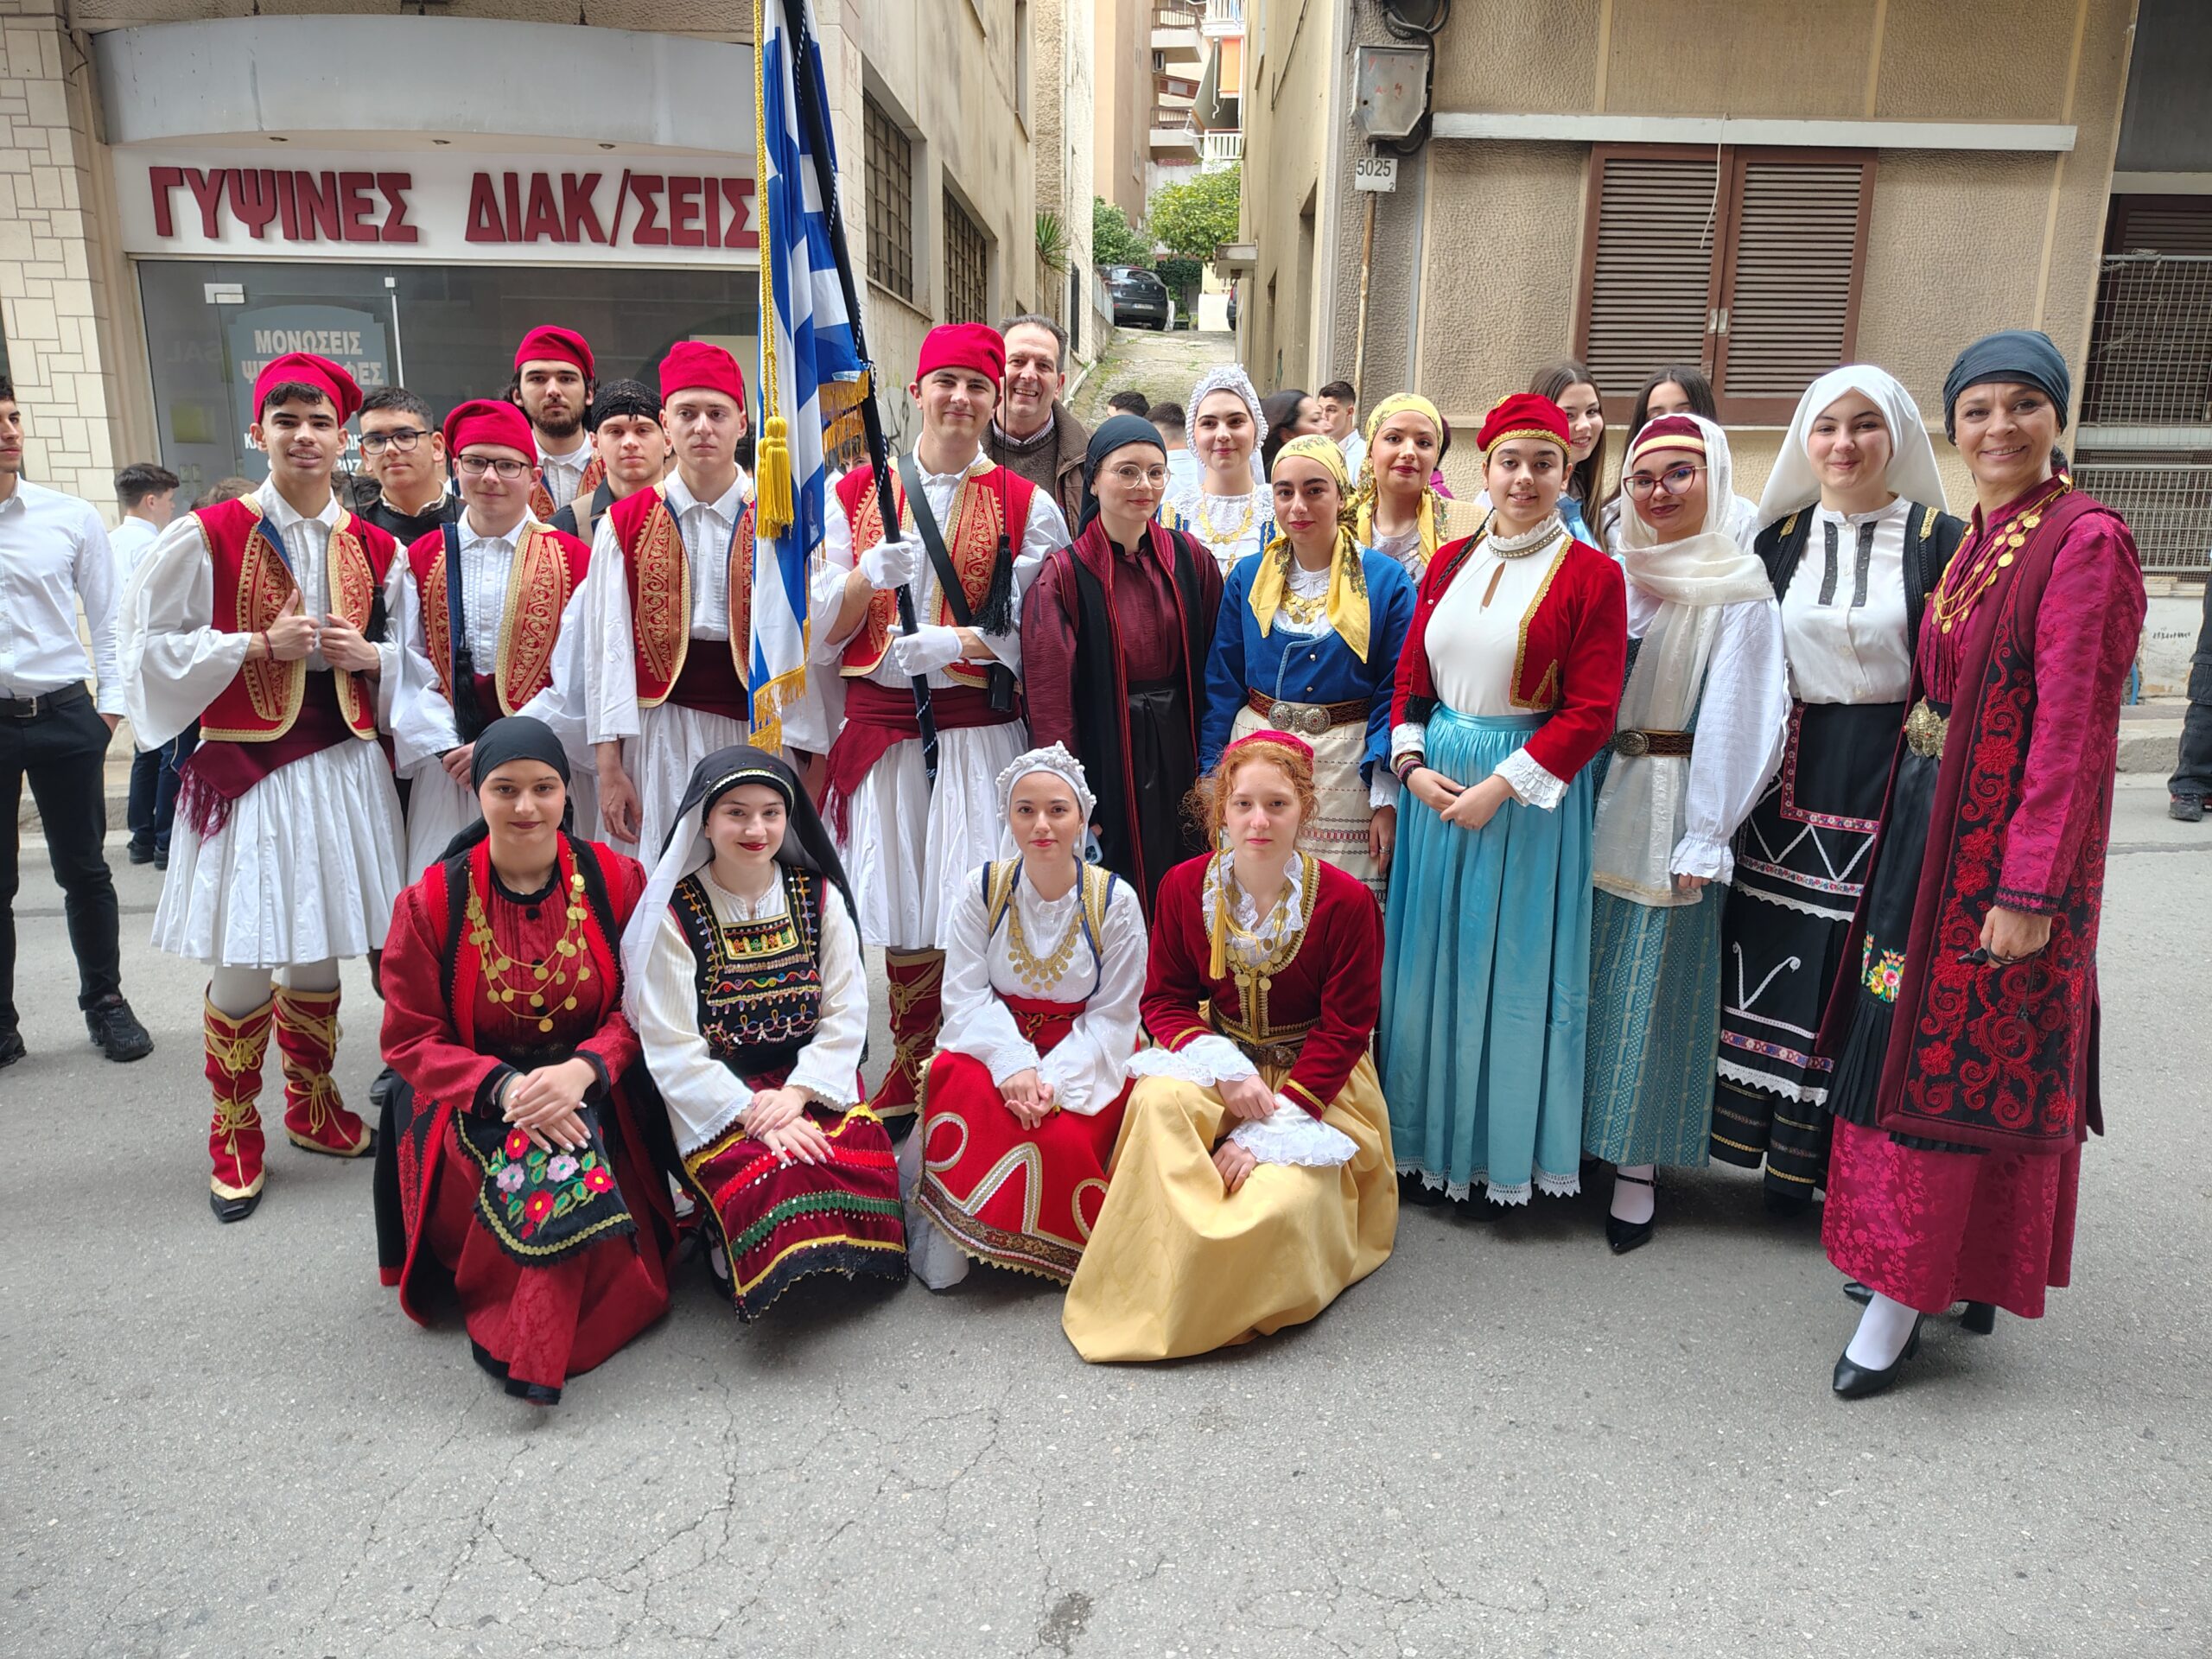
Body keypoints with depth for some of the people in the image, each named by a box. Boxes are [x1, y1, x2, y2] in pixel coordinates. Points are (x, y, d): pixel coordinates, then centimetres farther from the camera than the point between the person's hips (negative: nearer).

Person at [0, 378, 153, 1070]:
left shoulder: (72, 518, 2)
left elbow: (108, 617, 6)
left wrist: (111, 702, -1)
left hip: (64, 715, 0)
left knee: (84, 871, 9)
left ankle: (106, 1005, 24)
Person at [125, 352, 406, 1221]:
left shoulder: (375, 549, 6)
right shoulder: (207, 536, -4)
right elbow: (154, 646, -3)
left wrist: (367, 654, -6)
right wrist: (261, 644, -14)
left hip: (343, 768, 3)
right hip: (245, 769, -3)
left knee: (320, 950, 13)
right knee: (244, 963, -1)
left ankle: (311, 1105, 32)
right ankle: (234, 1134, 19)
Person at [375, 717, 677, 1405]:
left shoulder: (615, 880, 0)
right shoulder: (432, 901, -2)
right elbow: (411, 1039, -2)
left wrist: (582, 1070, -22)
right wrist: (504, 1086, -20)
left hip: (593, 1094, 1)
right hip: (471, 1105, 0)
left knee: (570, 1160, -33)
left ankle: (521, 1342, -15)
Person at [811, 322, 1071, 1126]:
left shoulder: (1027, 506, 6)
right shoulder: (854, 495, 11)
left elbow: (1029, 637, -1)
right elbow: (823, 632, 7)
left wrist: (931, 647, -14)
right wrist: (869, 574, -12)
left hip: (981, 732, -1)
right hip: (881, 729, 2)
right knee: (905, 918, 2)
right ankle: (910, 1081, 18)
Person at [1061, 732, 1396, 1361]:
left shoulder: (1346, 901, -13)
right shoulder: (1184, 887, -5)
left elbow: (1344, 1031, -10)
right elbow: (1164, 999, 1)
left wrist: (1270, 1129, -20)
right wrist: (1224, 1069, -20)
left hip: (1315, 1079, -2)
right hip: (1217, 1056, 2)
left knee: (1279, 1205, -29)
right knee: (1157, 1099, -32)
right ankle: (1154, 1286, -15)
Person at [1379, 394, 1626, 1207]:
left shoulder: (1591, 575, -6)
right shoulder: (1450, 563, 8)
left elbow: (1590, 712, -11)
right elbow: (1410, 676, 11)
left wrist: (1502, 786, -17)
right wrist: (1412, 764, -4)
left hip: (1530, 787, -4)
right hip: (1437, 780, 5)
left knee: (1515, 964, 5)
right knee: (1435, 956, 12)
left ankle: (1509, 1144, 22)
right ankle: (1434, 1133, 28)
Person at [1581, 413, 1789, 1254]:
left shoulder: (1738, 587, -6)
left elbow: (1735, 718, -9)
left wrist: (1705, 838, -12)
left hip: (1670, 806, -4)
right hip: (1592, 797, 5)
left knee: (1654, 980, 2)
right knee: (1586, 967, 9)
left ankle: (1637, 1163, 14)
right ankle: (1576, 1133, 24)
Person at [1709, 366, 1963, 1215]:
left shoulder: (1938, 539, -2)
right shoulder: (1778, 540, 7)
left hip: (1891, 786, -3)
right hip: (1793, 785, 3)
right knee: (1780, 965, 6)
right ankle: (1788, 1154, 21)